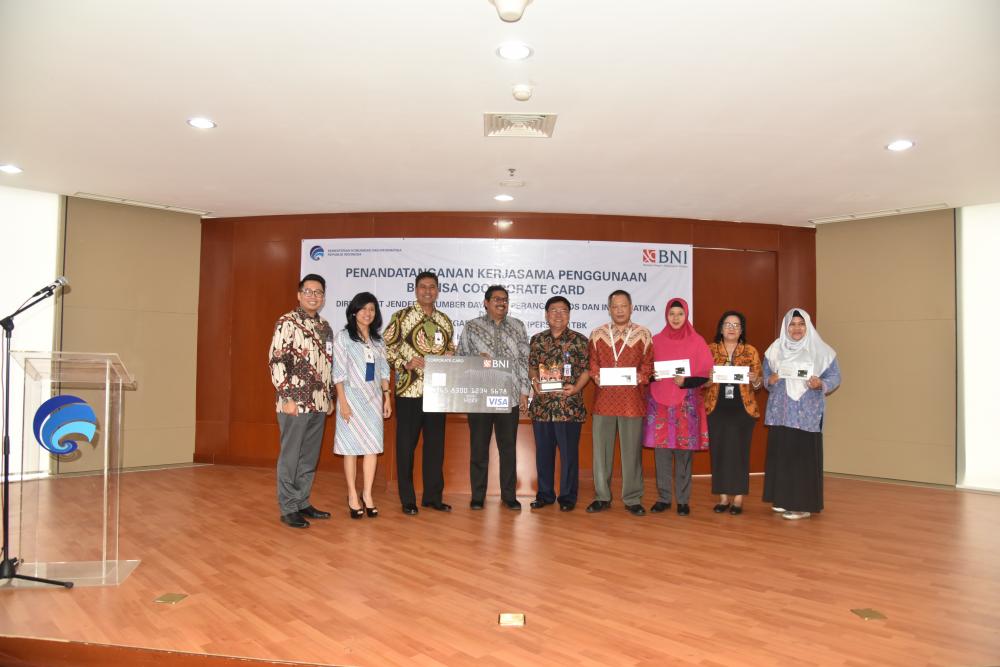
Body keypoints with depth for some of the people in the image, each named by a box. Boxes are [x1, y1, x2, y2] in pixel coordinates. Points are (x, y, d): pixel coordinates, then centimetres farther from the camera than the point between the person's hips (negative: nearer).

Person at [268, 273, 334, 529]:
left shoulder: (325, 327, 14)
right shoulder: (287, 322, -7)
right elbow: (277, 361, -13)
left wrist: (330, 397, 17)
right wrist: (288, 398, -17)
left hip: (319, 403, 7)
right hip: (296, 402, -7)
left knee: (310, 457, 13)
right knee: (290, 457, 2)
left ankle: (302, 502, 24)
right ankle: (288, 508, 12)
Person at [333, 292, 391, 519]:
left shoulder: (377, 339, 11)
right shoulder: (343, 336, -3)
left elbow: (383, 370, 12)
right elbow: (338, 371, -7)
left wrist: (387, 397, 6)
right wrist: (342, 401, -13)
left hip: (374, 397, 4)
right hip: (352, 396, -4)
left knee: (372, 446, 3)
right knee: (352, 447, 2)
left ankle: (367, 494, 13)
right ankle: (352, 496, 11)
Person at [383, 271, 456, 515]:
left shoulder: (445, 321, 12)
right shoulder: (402, 317, -2)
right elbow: (386, 346, -4)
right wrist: (405, 364, -16)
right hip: (409, 390, -4)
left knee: (435, 444, 10)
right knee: (406, 445, 3)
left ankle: (433, 496, 22)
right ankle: (407, 500, 15)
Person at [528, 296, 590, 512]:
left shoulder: (579, 340, 0)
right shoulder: (537, 340, 9)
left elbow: (587, 369, -1)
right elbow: (532, 366, 14)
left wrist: (576, 388, -15)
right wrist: (534, 380, -5)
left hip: (569, 407, -3)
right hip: (541, 405, 3)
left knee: (569, 453, 4)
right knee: (543, 452, 11)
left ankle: (567, 496, 17)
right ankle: (544, 494, 25)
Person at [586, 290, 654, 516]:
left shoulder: (644, 334, 5)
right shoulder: (597, 334, 9)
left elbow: (649, 364, 5)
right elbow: (591, 362, 11)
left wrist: (640, 377, -13)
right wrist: (596, 376, -8)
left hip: (633, 400, -1)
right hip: (604, 399, 2)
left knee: (632, 450, 3)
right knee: (601, 448, 5)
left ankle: (632, 499, 15)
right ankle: (602, 497, 17)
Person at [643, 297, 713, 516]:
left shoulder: (697, 341, 3)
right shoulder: (656, 341, 8)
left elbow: (706, 374, 0)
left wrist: (685, 382, -16)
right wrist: (652, 376, -10)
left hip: (686, 404, -2)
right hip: (659, 402, 2)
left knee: (683, 452, 0)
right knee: (661, 451, 3)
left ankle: (683, 500, 11)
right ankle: (663, 498, 13)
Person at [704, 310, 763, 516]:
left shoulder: (750, 351, 5)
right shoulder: (711, 349, 5)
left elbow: (760, 381, 5)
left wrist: (755, 379, -17)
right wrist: (707, 379, -16)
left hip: (743, 409, -1)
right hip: (716, 408, 1)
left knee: (739, 451, 0)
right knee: (718, 451, 2)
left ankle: (738, 498, 9)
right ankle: (723, 497, 13)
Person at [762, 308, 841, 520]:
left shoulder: (821, 350, -1)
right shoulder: (775, 349, 9)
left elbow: (835, 376, 1)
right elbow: (764, 374, 12)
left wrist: (821, 384, -19)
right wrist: (770, 380, -10)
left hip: (807, 413, -3)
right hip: (781, 411, 3)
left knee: (804, 455, -5)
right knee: (780, 453, 4)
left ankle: (802, 504, 2)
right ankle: (782, 500, 17)